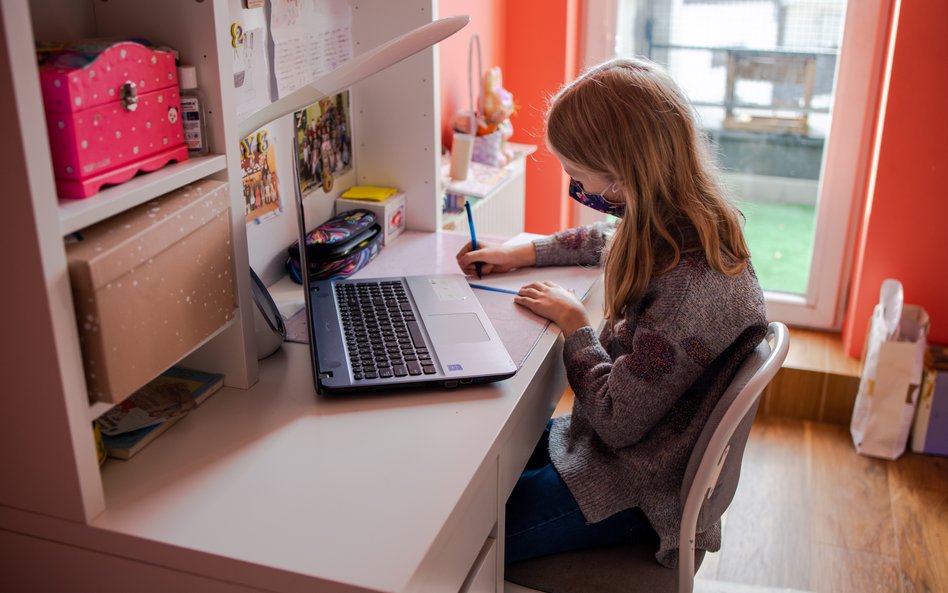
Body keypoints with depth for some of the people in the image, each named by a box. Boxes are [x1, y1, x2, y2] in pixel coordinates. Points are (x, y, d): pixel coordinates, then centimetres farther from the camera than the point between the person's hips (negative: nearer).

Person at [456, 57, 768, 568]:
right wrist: (524, 252, 13)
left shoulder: (691, 285, -34)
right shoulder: (684, 222, -6)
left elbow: (615, 421, -27)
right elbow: (611, 240, 20)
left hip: (633, 490, -9)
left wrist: (573, 321, -14)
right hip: (623, 445, 9)